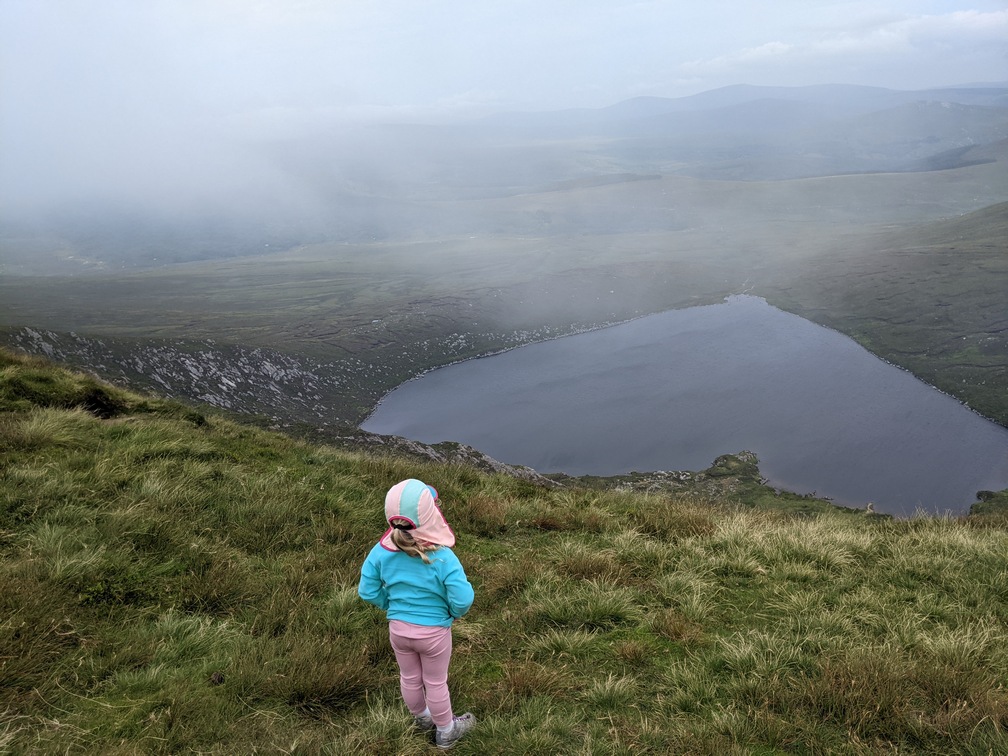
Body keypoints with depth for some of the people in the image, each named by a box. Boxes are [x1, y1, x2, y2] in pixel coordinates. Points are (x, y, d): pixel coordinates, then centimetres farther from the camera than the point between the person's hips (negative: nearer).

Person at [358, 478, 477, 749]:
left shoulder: (382, 551, -19)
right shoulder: (442, 557, -30)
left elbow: (368, 591, -10)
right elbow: (462, 599, -29)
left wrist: (393, 605, 7)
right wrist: (455, 613, -5)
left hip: (398, 629, 4)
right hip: (433, 631, -3)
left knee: (409, 677, 26)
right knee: (435, 682, 18)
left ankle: (422, 718, 52)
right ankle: (446, 731, 40)